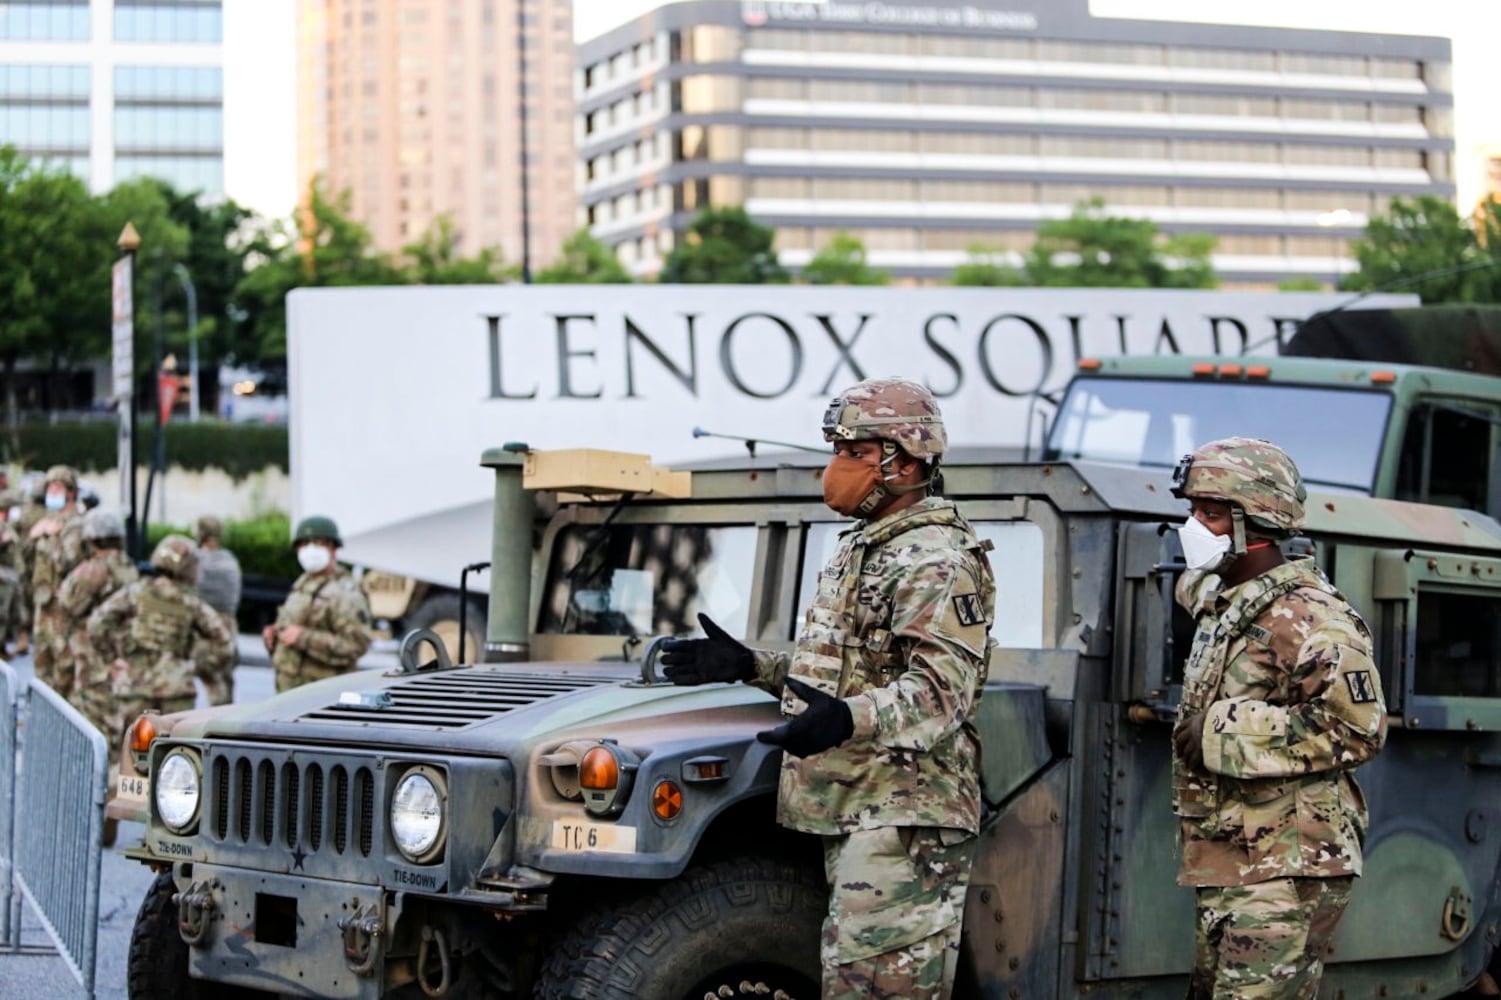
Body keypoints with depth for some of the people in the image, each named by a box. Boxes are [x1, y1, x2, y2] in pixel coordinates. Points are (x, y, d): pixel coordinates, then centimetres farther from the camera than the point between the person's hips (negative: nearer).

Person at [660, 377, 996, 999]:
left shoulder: (938, 563, -13)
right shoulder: (860, 551, 20)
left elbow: (942, 688, -24)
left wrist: (848, 720, -39)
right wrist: (747, 666, 21)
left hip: (903, 813, -10)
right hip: (852, 808, 11)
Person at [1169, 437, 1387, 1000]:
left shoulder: (1310, 618, -15)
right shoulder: (1218, 602, 15)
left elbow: (1357, 728, -21)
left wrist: (1223, 732, -20)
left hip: (1288, 873, -10)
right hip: (1222, 868, 10)